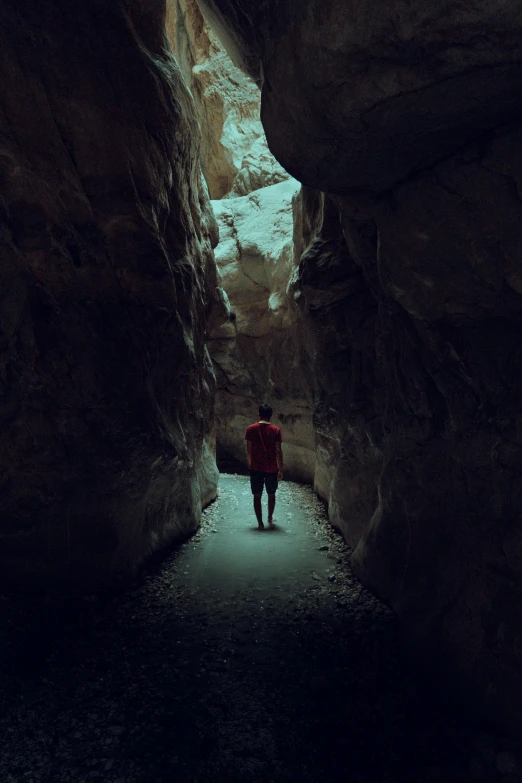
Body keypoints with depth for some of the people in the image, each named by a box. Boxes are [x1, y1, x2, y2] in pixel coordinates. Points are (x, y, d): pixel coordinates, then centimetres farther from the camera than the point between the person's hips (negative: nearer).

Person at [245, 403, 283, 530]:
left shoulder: (250, 429, -3)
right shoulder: (275, 430, -6)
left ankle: (260, 523, 9)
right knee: (271, 495, 18)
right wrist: (280, 469, 0)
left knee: (257, 496, 8)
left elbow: (248, 450, 0)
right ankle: (270, 519, 31)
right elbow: (278, 451, -7)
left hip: (256, 468, 0)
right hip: (271, 468, 0)